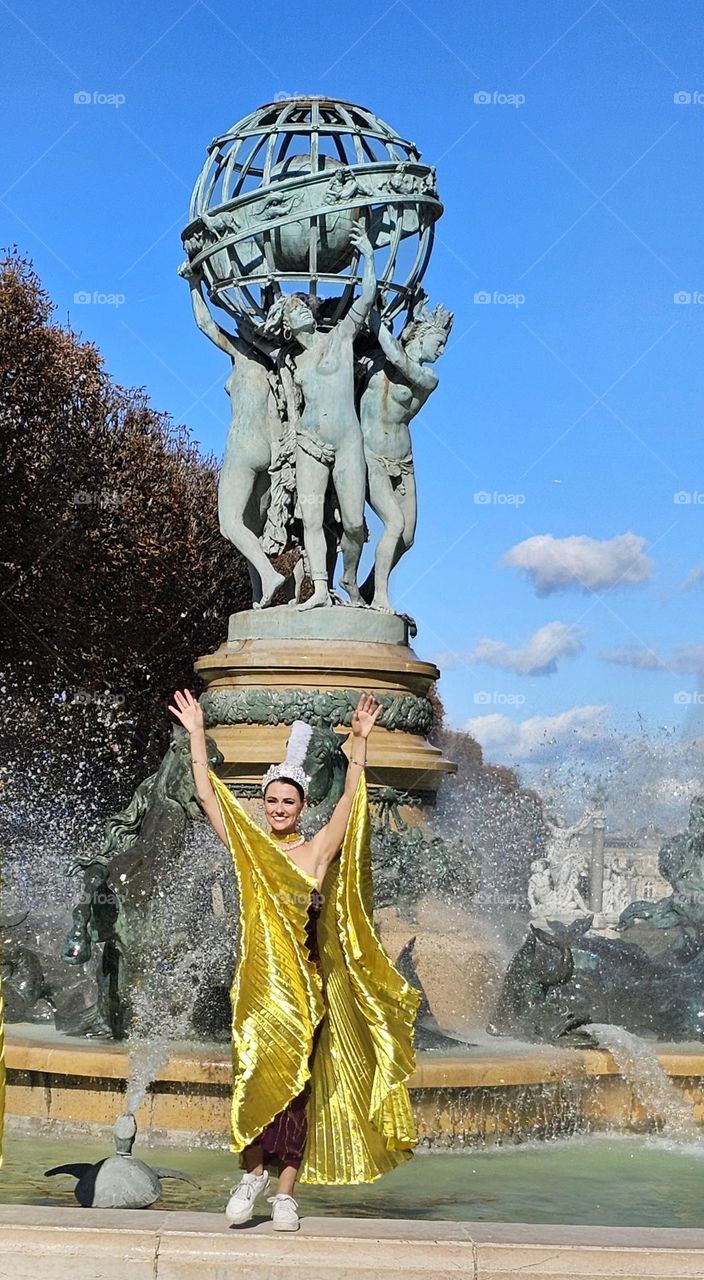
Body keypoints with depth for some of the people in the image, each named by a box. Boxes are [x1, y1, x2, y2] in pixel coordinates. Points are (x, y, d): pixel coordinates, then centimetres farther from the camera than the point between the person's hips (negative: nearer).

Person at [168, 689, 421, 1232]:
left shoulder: (319, 851, 5)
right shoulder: (248, 848, 8)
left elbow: (352, 797, 1)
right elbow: (208, 794, 5)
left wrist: (360, 740, -4)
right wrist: (197, 735, 3)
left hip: (306, 983, -1)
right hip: (258, 981, 1)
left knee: (298, 1082, 0)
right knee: (255, 1075, -5)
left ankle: (286, 1190, 3)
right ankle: (254, 1171, 11)